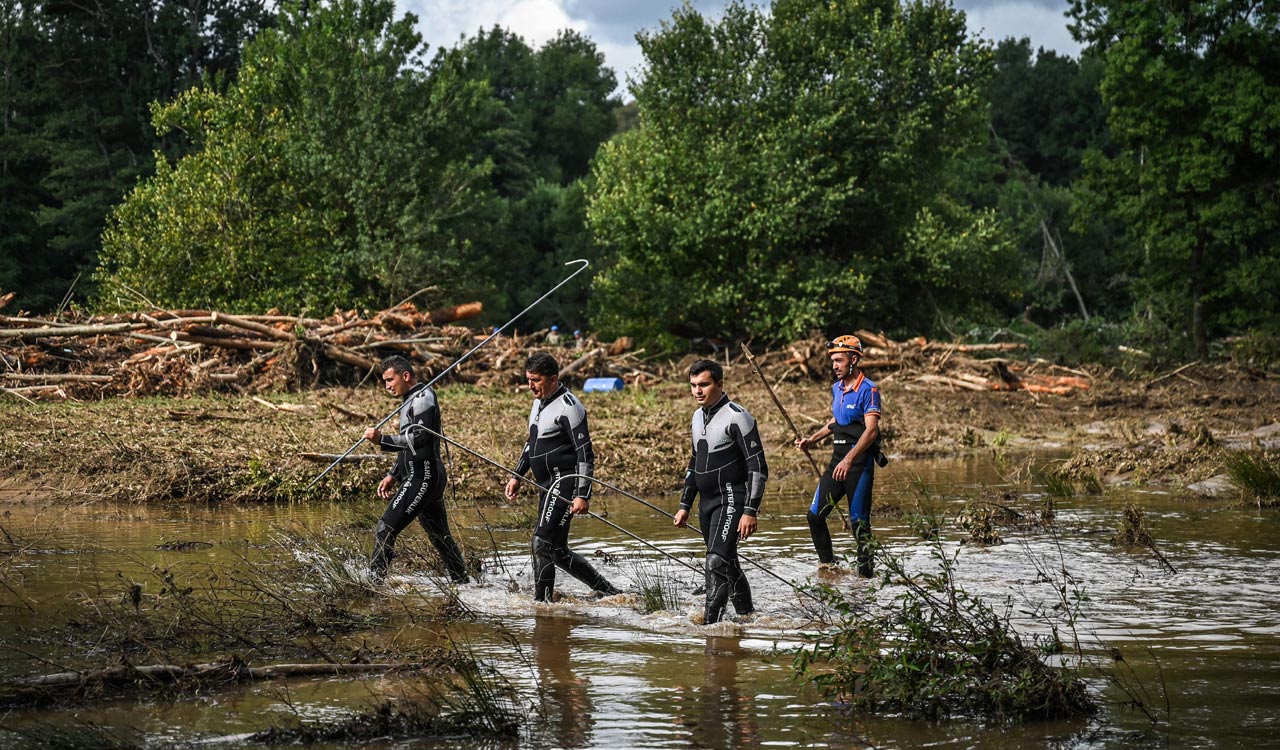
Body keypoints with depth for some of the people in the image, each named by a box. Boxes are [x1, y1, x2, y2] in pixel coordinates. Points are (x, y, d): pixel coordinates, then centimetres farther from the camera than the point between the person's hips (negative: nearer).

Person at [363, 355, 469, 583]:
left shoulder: (422, 398, -11)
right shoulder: (412, 400, 20)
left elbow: (419, 439, -24)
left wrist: (382, 440, -28)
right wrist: (393, 475, 21)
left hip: (422, 477, -11)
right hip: (426, 477, 11)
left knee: (386, 528, -14)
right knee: (440, 536, 16)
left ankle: (374, 580, -18)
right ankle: (462, 582, 23)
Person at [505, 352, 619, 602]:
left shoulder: (568, 407, -14)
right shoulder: (539, 402, 15)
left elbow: (585, 454, -18)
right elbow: (532, 443, 28)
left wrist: (583, 495, -24)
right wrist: (517, 476, 22)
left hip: (564, 481, -10)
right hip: (548, 485, 10)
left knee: (543, 542, -16)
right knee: (557, 550, 10)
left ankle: (541, 603, -12)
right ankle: (606, 591, 18)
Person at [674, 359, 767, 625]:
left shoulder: (736, 417, -13)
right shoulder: (698, 416, 13)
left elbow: (758, 468, -15)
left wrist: (750, 512, -21)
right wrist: (684, 505, 21)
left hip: (731, 500, -9)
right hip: (707, 503, 9)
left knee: (717, 562, -19)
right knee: (727, 565, 16)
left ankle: (710, 623, -23)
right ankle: (747, 615, 29)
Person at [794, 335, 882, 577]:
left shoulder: (868, 390, -12)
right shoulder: (837, 388, 13)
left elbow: (871, 431, -22)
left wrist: (849, 459, -31)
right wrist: (812, 439, 19)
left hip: (860, 462, -8)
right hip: (838, 459, 8)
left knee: (859, 521, -5)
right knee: (815, 515, 4)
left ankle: (865, 572, 5)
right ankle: (827, 563, 18)